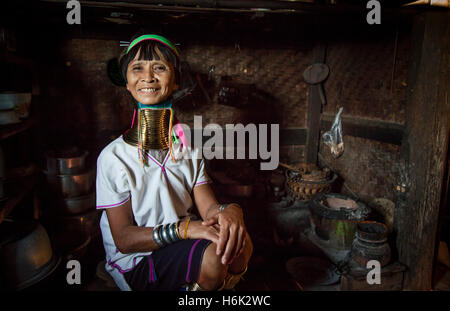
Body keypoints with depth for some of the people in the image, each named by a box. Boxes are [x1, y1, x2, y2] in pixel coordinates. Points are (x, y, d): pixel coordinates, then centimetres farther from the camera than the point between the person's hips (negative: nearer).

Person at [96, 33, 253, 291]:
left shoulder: (189, 149, 4)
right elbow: (123, 238, -13)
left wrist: (229, 210, -29)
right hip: (136, 263, -4)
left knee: (240, 245, -24)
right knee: (212, 254, -30)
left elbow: (209, 207, -4)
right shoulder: (114, 157, -11)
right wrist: (184, 228, -29)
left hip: (182, 249, 5)